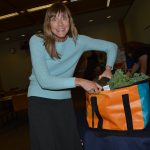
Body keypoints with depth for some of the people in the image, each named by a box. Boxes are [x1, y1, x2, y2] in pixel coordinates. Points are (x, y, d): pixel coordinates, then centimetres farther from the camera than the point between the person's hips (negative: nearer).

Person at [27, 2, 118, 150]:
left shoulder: (78, 41, -5)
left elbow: (112, 46, 5)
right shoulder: (37, 41, -14)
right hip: (40, 100, -2)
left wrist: (108, 69, -12)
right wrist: (79, 81, -29)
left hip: (65, 100, 3)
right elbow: (44, 81, -23)